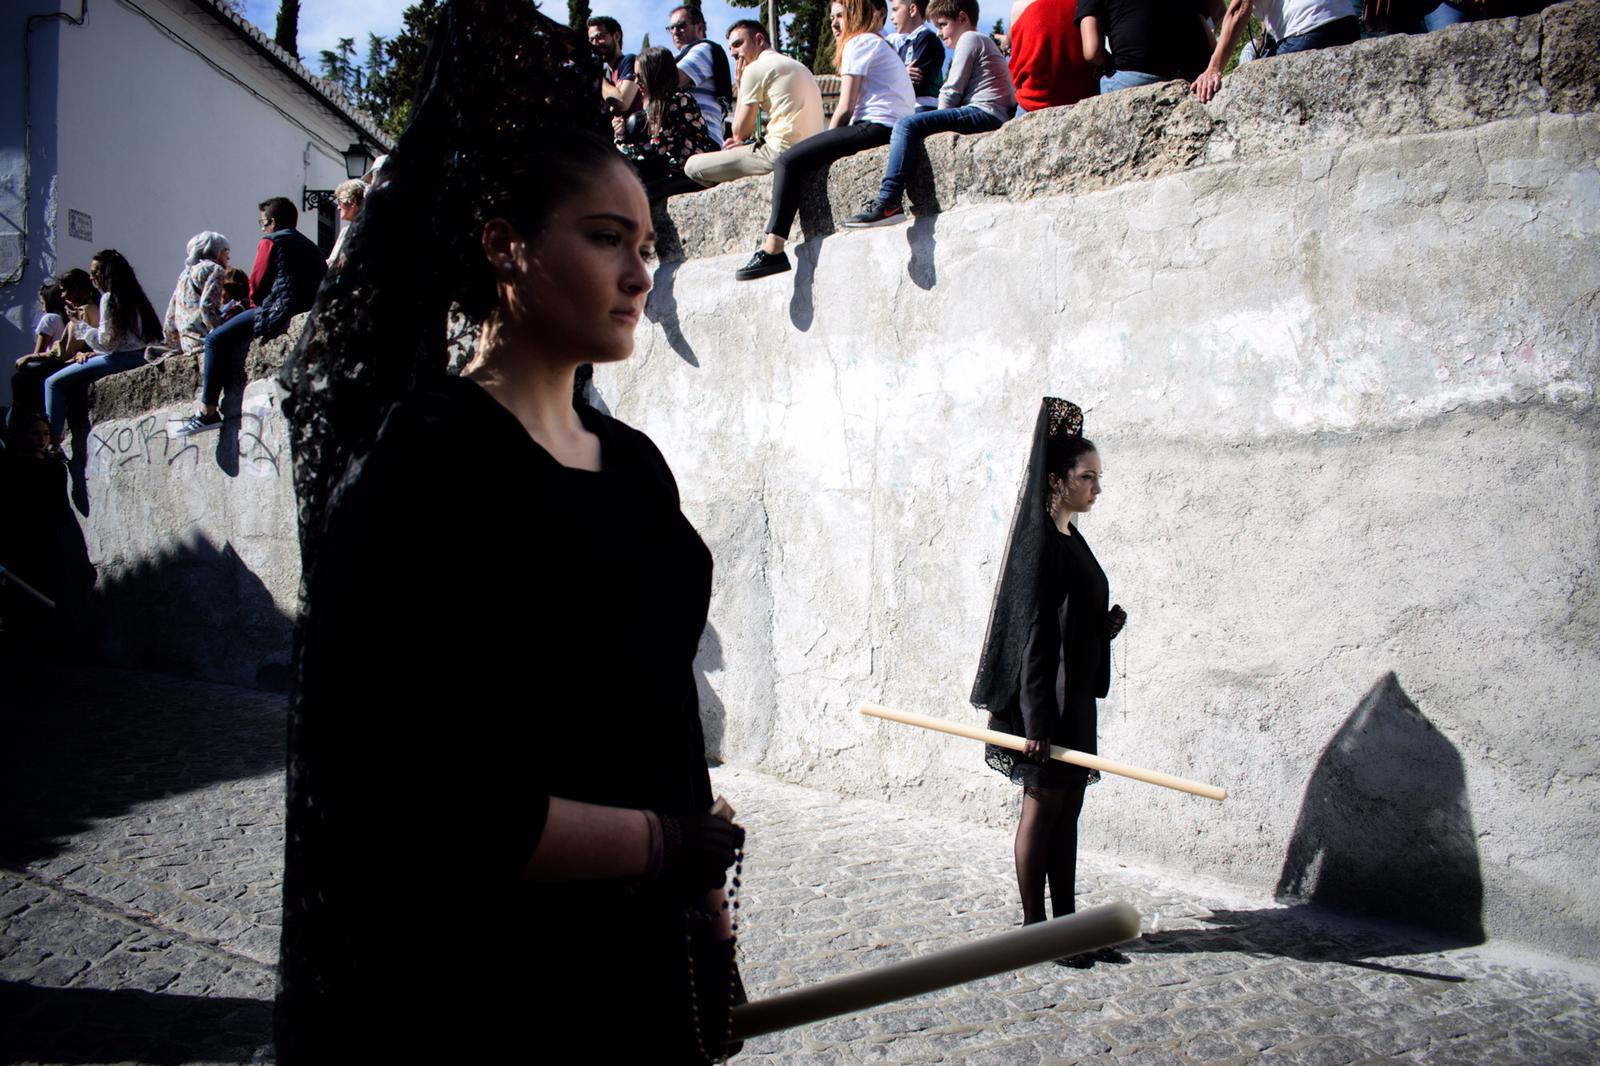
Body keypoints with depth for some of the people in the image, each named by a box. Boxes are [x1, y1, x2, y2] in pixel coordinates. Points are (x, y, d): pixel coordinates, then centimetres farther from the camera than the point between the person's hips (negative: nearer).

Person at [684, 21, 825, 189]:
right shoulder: (797, 66, 24)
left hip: (781, 154, -10)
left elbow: (740, 132, -2)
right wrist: (748, 140, 15)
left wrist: (740, 85, 9)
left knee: (693, 165, -5)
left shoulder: (757, 67, -4)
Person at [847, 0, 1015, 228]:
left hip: (984, 111, -11)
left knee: (907, 125, -20)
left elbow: (951, 93, -8)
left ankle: (888, 202, -32)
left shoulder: (969, 39, 1)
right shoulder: (985, 42, 33)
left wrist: (938, 122, 4)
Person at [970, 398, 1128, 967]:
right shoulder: (1040, 542, -16)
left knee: (1068, 809, 13)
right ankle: (1034, 928, 11)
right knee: (1043, 807, 0)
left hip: (1075, 695, 9)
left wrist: (1105, 625, 1)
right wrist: (1037, 720, -22)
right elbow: (1032, 632, -20)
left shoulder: (1070, 538, 13)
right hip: (1047, 698, -9)